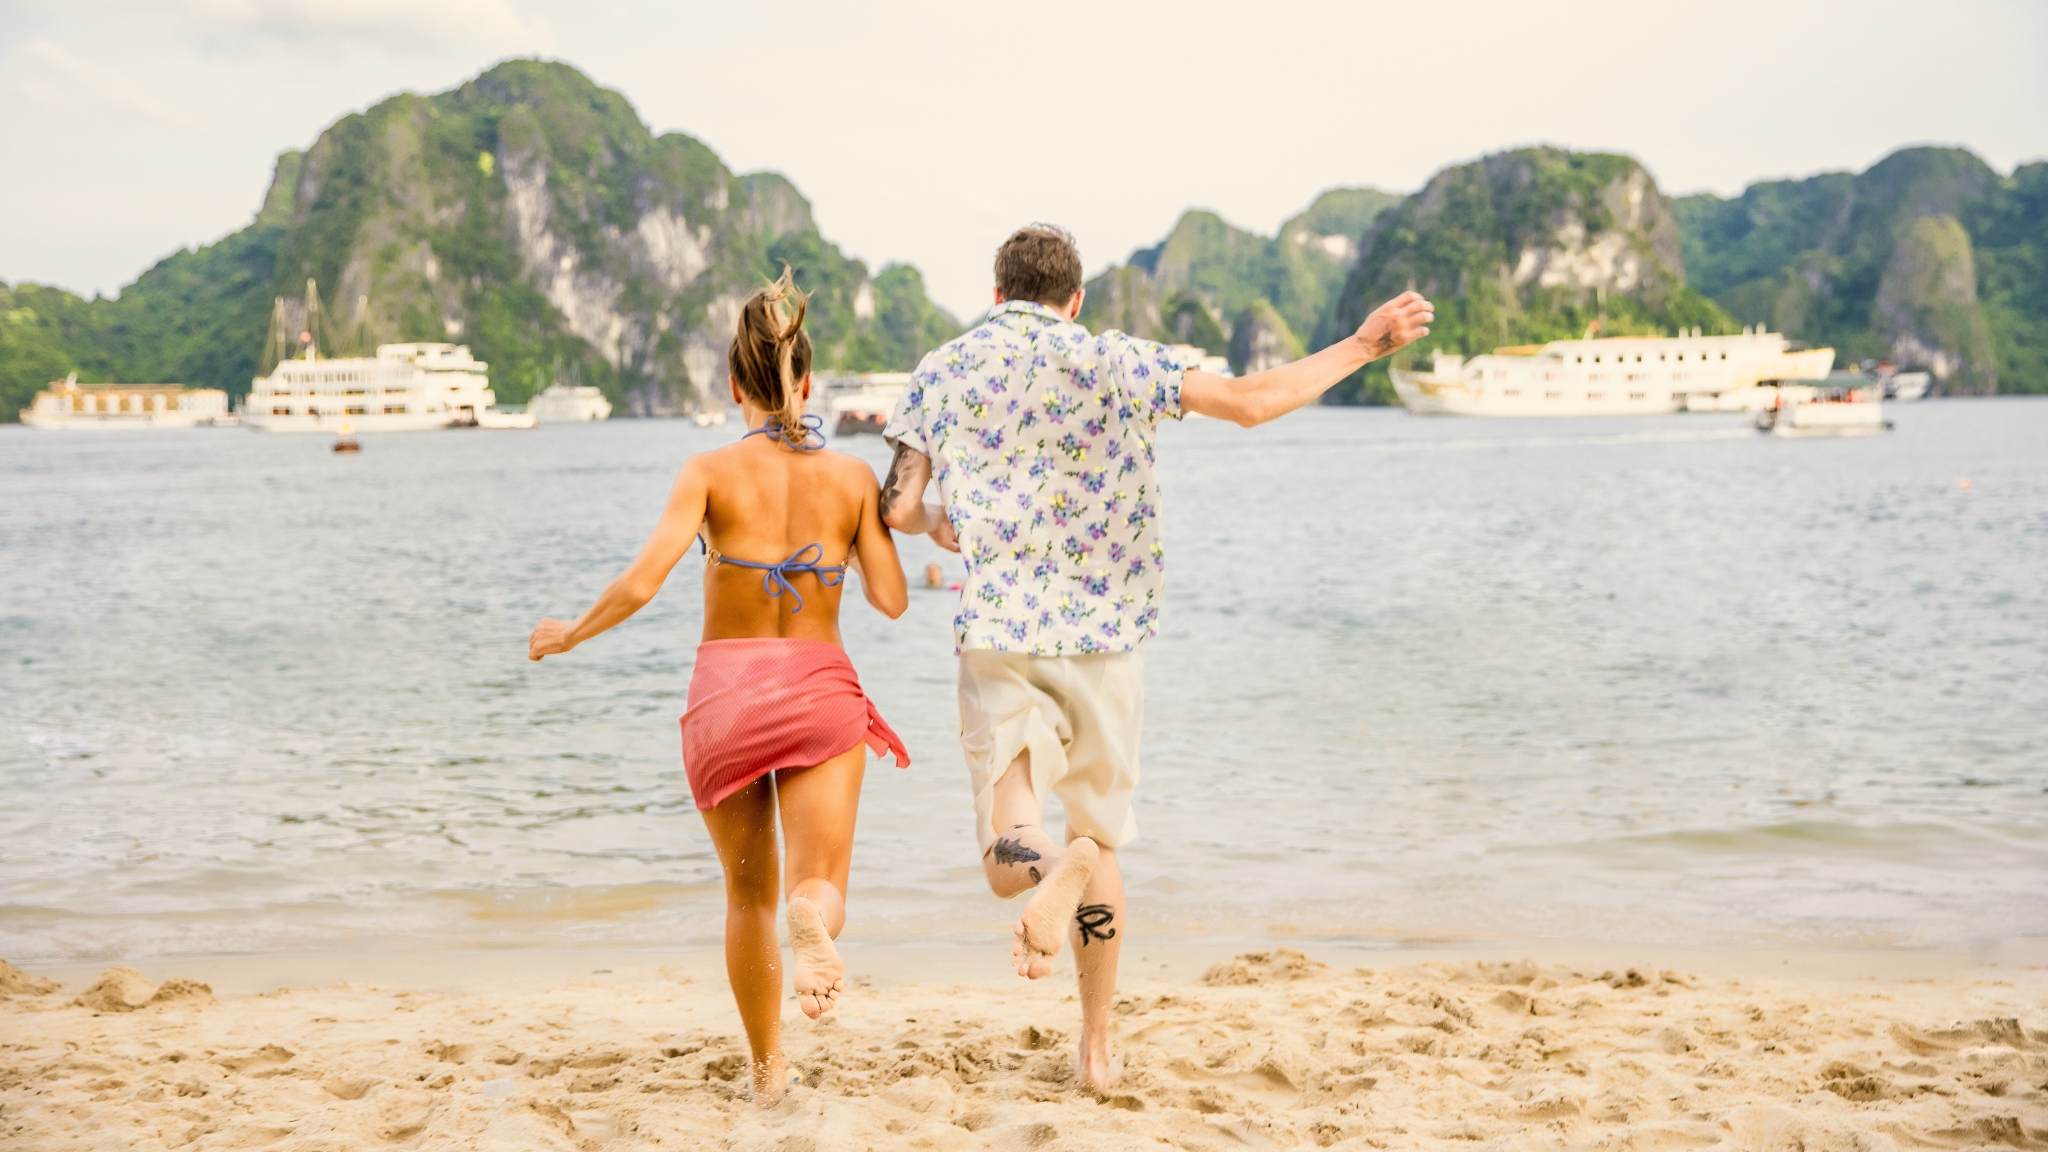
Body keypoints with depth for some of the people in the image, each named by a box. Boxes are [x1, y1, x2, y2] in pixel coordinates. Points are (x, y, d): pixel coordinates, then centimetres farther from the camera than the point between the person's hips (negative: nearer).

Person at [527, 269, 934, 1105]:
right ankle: (814, 922, -43)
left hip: (726, 692, 0)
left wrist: (567, 636, 2)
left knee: (750, 895, 18)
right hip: (821, 690, 0)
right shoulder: (851, 478, 1)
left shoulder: (711, 472, -5)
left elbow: (641, 583, -14)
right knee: (818, 884, -4)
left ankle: (767, 1070, 25)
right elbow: (892, 600, 1)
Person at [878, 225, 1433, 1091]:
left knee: (1009, 858, -3)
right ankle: (1097, 1047, 14)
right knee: (1100, 838, 18)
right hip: (1104, 632, 1)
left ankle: (1053, 866, -38)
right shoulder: (1115, 362, 1)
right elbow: (1250, 402, -8)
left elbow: (899, 512, 1)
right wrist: (1363, 344, 3)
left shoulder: (942, 373, 5)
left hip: (997, 636, 0)